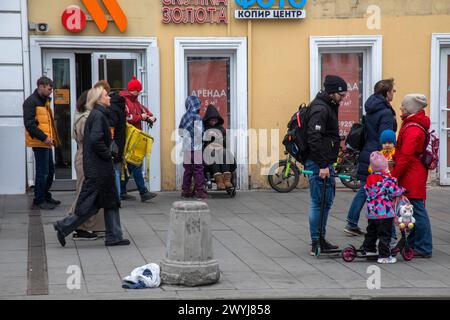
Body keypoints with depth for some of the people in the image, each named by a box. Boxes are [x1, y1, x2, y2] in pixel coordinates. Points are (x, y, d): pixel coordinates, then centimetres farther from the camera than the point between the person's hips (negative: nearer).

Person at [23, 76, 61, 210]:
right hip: (39, 142, -10)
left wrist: (52, 137, 13)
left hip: (46, 142, 10)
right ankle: (38, 201, 1)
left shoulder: (45, 101, 17)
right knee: (42, 172, -6)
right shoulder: (31, 102, -13)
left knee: (50, 170, 15)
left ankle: (46, 197, 27)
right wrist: (43, 138, -24)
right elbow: (29, 124, -21)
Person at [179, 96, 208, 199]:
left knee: (188, 169, 11)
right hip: (196, 148, -7)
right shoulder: (196, 117, -12)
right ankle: (200, 191, -3)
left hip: (186, 148, 7)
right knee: (198, 169, -2)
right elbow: (199, 134, -15)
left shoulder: (184, 117, 9)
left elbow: (181, 132, 15)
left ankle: (185, 191, 12)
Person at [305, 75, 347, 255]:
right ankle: (316, 244, -2)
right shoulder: (319, 109, -16)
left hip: (325, 163, 11)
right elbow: (314, 139, -24)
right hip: (318, 164, -11)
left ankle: (321, 240, 23)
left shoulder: (329, 107, 17)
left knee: (327, 201, 15)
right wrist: (323, 165, -25)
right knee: (319, 203, -6)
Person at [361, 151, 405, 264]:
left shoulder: (369, 178, 6)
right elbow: (394, 191, -14)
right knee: (384, 234, -2)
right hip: (385, 212, -7)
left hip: (372, 212, 7)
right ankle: (384, 256, -1)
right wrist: (402, 190, 4)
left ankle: (368, 249, 31)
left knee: (371, 231, 21)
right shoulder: (387, 179, -14)